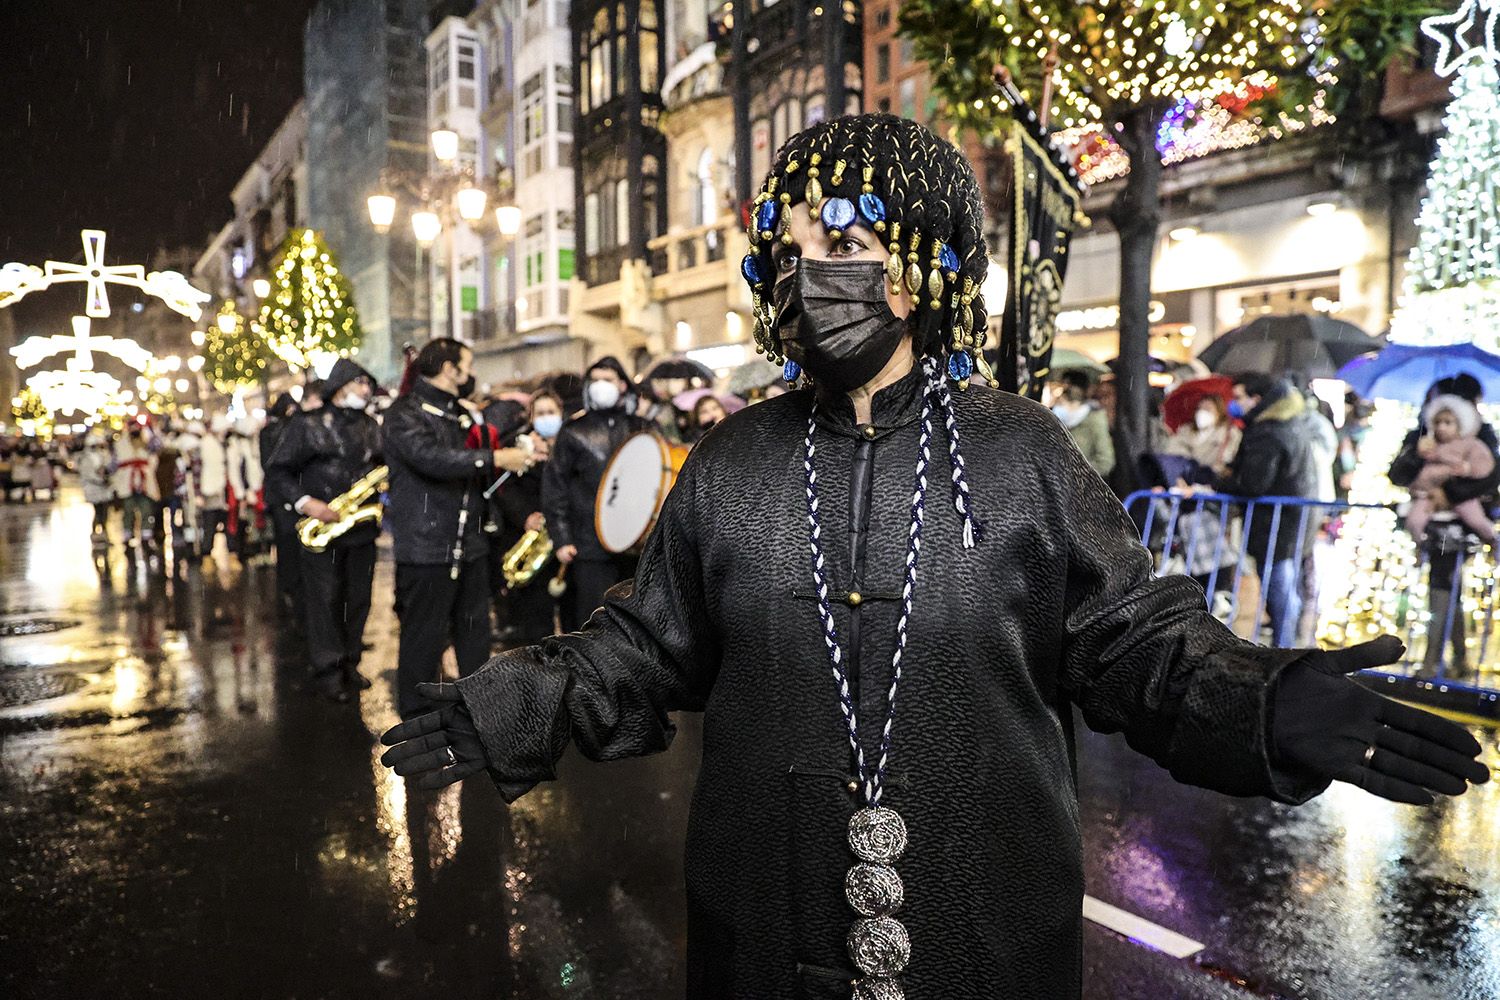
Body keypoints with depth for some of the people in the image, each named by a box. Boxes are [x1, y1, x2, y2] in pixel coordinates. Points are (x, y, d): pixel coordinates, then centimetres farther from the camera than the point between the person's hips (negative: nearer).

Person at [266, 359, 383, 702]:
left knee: (358, 600, 10)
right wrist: (305, 503, -18)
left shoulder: (371, 427, 11)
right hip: (321, 530, -5)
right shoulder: (306, 425, -4)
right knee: (324, 601, -1)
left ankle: (349, 666, 23)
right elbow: (276, 471, -5)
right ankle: (327, 673, 8)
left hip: (362, 528, 5)